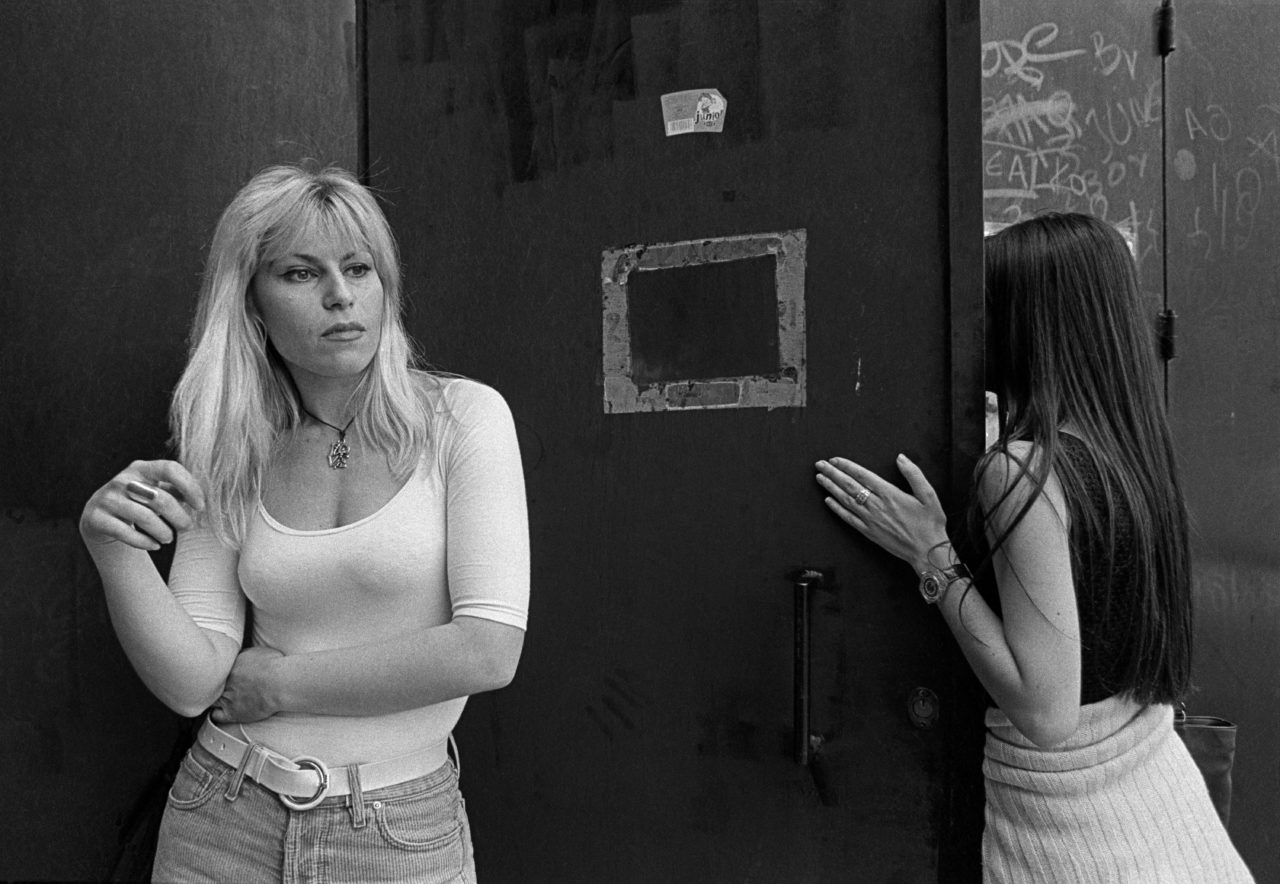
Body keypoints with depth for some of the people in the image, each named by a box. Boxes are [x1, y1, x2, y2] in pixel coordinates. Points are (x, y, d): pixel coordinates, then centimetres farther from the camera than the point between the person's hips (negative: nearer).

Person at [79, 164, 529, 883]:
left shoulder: (461, 415, -11)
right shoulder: (227, 461, 0)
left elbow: (490, 652, -18)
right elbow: (192, 683, -6)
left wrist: (280, 681, -11)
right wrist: (113, 548, -21)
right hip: (226, 826, 3)